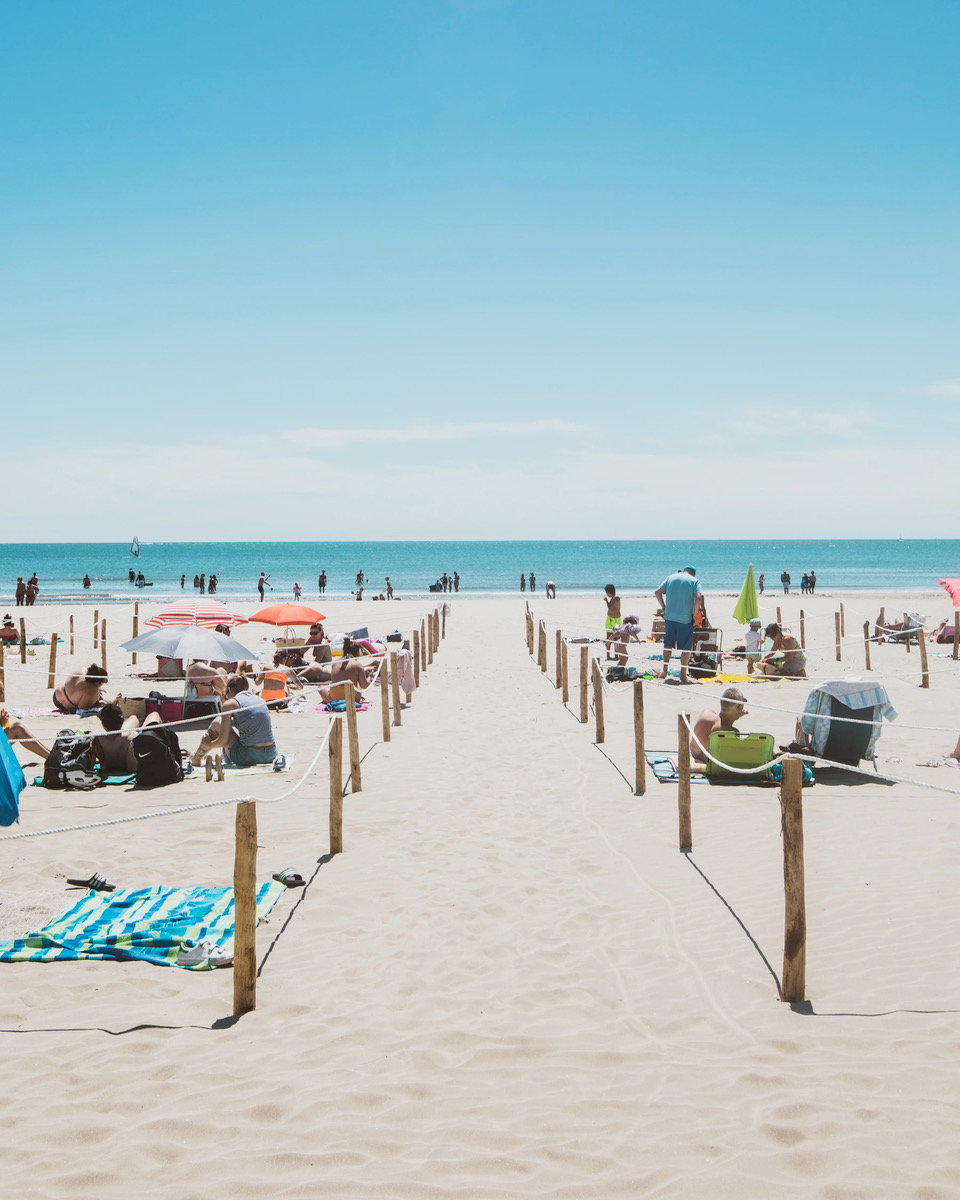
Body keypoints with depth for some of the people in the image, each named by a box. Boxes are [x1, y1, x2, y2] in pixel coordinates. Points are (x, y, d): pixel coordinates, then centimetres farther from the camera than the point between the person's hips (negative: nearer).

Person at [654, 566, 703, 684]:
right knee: (686, 647, 5)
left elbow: (657, 592, 8)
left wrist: (664, 608, 12)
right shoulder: (694, 580, 0)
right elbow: (699, 598, -15)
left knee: (668, 644, 16)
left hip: (670, 616, 3)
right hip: (686, 619, -3)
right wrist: (694, 615, -6)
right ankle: (683, 674, 5)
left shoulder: (671, 577, 11)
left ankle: (665, 671, 10)